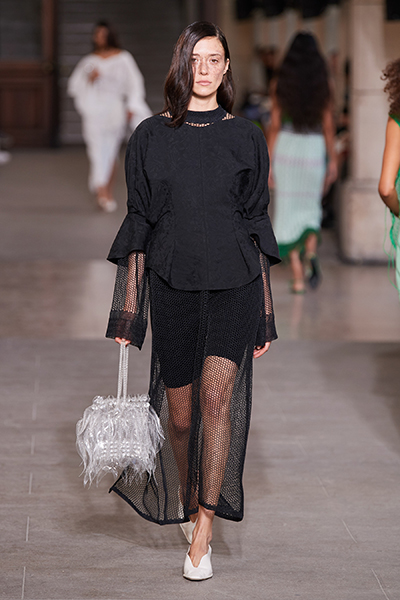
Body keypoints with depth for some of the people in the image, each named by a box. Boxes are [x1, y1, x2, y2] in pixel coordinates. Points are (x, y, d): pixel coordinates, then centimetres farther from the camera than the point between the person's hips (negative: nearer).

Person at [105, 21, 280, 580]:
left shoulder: (246, 138, 6)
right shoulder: (151, 136, 5)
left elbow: (257, 227, 9)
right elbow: (138, 226, 6)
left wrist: (266, 311, 7)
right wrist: (128, 308, 3)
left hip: (234, 283, -1)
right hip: (172, 285, 1)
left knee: (216, 394, -17)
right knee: (180, 412, 5)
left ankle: (202, 534, -14)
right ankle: (186, 499, 33)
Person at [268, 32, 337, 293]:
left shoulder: (281, 83, -3)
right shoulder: (323, 85, -2)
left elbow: (275, 125, -3)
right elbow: (328, 125, 0)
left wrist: (269, 162, 1)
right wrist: (333, 161, 7)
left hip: (286, 146, -1)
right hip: (314, 149, 1)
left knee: (289, 212, 5)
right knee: (311, 207, 19)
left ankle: (298, 277, 2)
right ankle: (311, 254, -8)